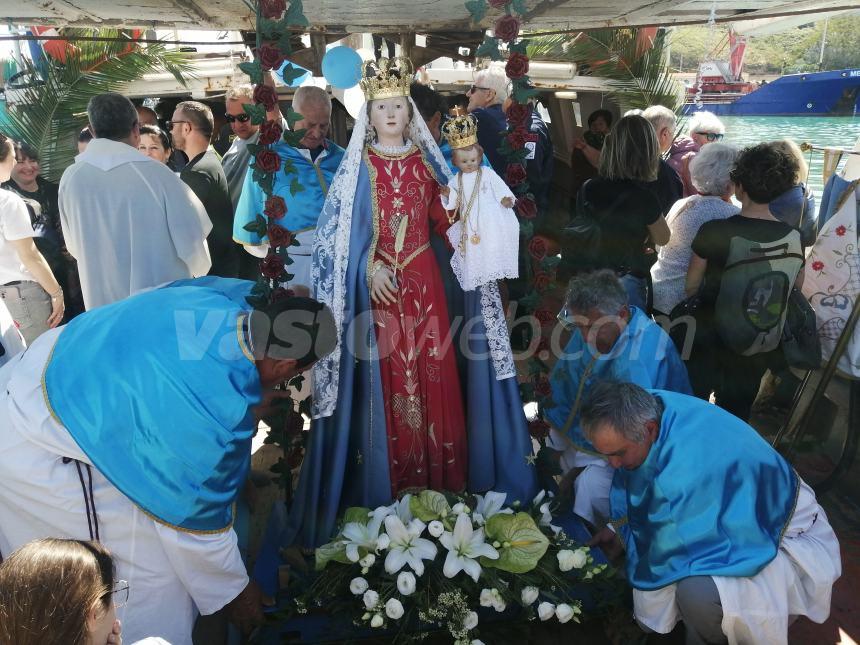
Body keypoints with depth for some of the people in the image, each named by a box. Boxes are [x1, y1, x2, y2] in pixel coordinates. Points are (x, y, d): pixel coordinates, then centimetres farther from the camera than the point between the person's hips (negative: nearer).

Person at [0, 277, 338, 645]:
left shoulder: (222, 299, -14)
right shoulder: (219, 412, -32)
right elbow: (196, 519, -17)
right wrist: (234, 593, 0)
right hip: (36, 456, -8)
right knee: (153, 573, 1)